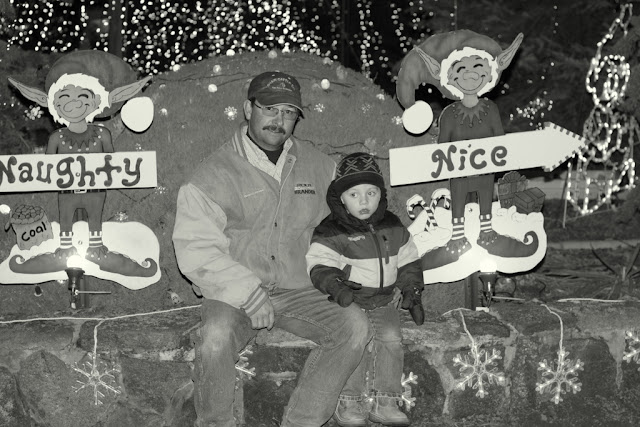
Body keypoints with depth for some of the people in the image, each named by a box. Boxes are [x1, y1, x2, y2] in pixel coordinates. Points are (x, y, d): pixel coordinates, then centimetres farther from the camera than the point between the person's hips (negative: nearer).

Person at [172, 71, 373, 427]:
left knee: (355, 325, -20)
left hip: (300, 291, 4)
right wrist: (247, 292, -18)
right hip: (233, 294, -3)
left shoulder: (319, 166, 10)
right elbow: (195, 250, -8)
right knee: (216, 336, -33)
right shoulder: (215, 174, -2)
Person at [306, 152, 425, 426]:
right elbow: (319, 267, -14)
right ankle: (348, 402, -11)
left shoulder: (393, 228, 8)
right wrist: (337, 289, -29)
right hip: (349, 301, -4)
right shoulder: (331, 232, -6)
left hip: (384, 300, 4)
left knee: (390, 337, -16)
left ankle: (384, 401, -6)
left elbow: (408, 262, 17)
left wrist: (413, 292, 9)